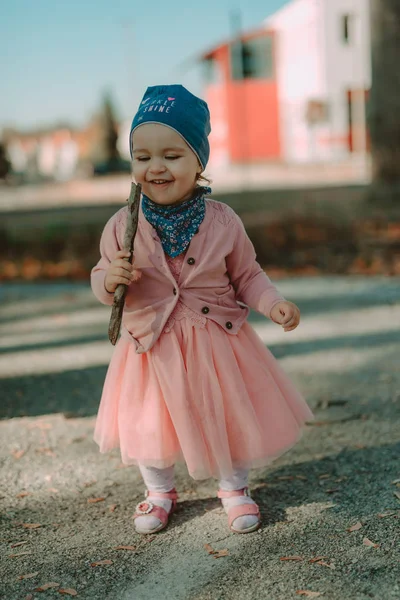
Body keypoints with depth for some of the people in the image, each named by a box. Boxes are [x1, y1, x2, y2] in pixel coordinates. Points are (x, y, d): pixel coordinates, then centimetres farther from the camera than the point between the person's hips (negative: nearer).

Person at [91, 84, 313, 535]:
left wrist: (274, 304, -15)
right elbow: (101, 279, 2)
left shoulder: (222, 222, -9)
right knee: (148, 423, 12)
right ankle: (159, 491, 41)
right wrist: (110, 279, -20)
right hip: (150, 347, 1)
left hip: (217, 344, 0)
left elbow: (246, 276, 1)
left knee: (231, 416, 11)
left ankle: (234, 488, 39)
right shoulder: (123, 226, -8)